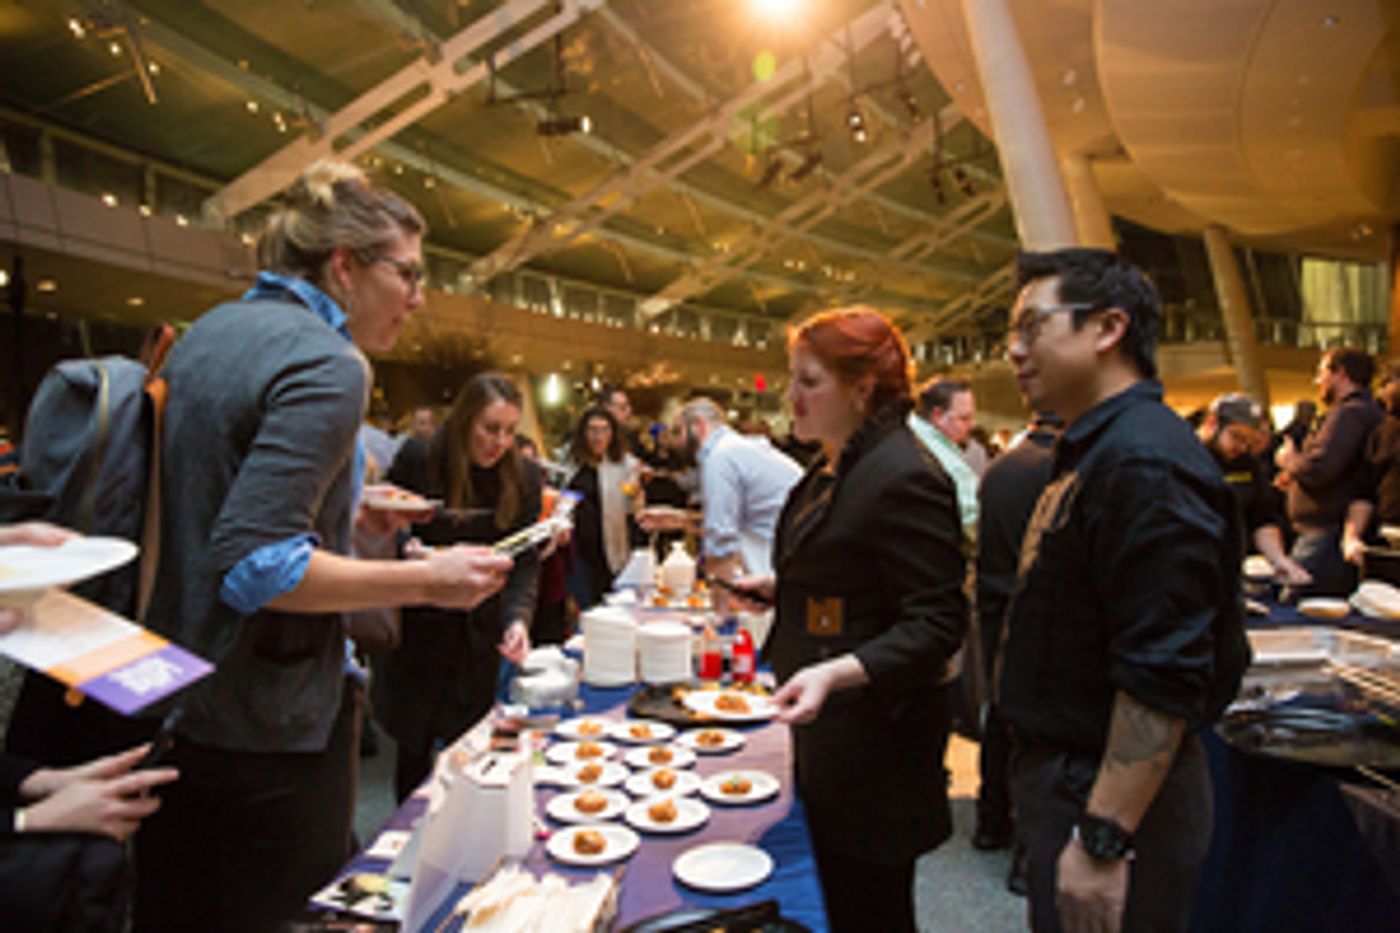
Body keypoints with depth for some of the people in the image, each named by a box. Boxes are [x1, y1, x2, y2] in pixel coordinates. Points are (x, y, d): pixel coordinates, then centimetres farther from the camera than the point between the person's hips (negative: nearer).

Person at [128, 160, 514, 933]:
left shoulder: (209, 332, 8)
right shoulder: (326, 364, -21)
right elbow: (255, 566, -27)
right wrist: (427, 579, -21)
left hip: (168, 695, 9)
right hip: (267, 722, -9)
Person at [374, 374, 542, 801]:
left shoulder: (523, 475, -5)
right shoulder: (418, 458, -9)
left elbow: (525, 560, -5)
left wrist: (518, 617, -21)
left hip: (479, 635, 1)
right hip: (416, 632, -1)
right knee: (413, 748, 9)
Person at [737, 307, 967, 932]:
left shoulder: (903, 477, -23)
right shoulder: (833, 470, 9)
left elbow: (935, 623, -25)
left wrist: (837, 673, -35)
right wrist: (775, 586, 13)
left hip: (876, 737, -9)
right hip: (825, 730, 9)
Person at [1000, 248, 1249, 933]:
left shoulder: (1144, 463, -23)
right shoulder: (1095, 452, 10)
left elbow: (1164, 676, -27)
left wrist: (1102, 841, -24)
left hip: (1116, 794, -10)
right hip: (1068, 774, 10)